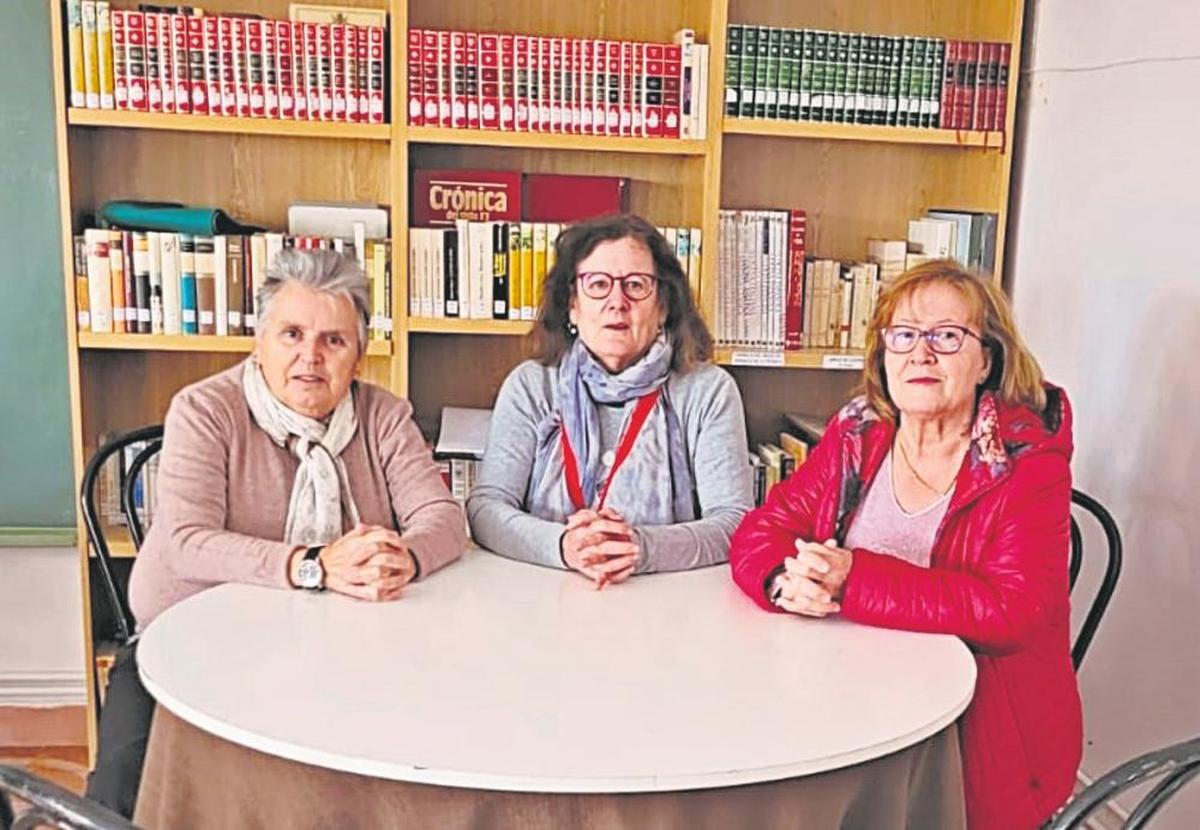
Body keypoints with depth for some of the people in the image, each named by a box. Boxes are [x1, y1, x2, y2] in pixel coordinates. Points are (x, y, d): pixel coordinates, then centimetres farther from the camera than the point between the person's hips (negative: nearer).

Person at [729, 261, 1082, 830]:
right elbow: (758, 533, 3)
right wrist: (786, 580, -22)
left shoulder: (1028, 462, -7)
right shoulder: (855, 435, 6)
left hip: (982, 732, -4)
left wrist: (854, 579, -25)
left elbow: (1015, 609, -19)